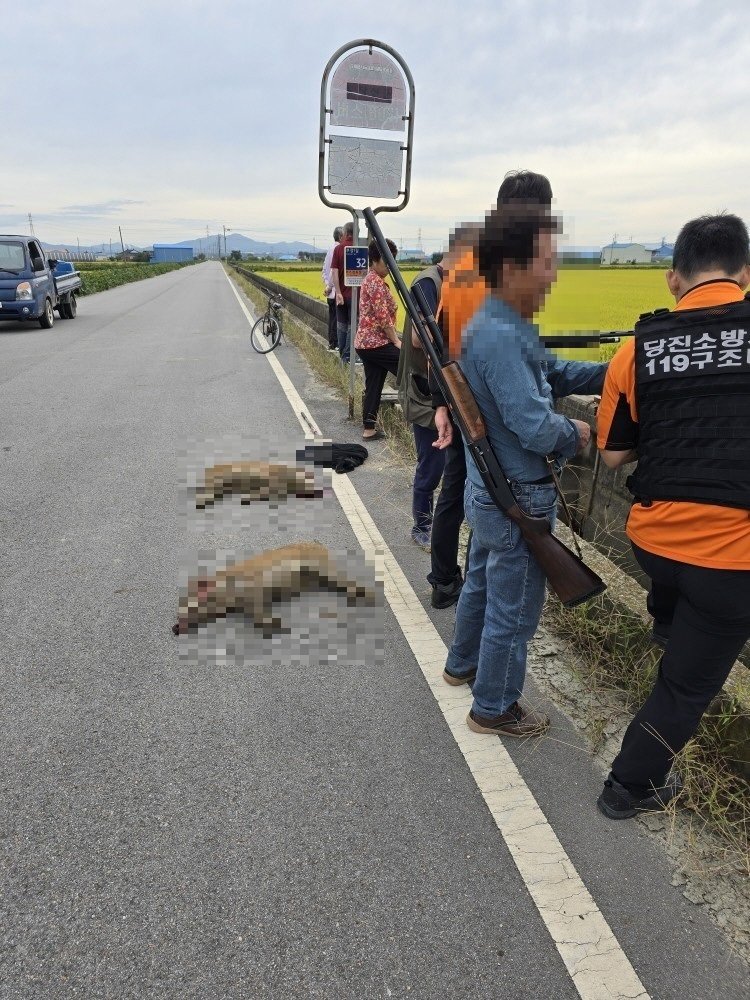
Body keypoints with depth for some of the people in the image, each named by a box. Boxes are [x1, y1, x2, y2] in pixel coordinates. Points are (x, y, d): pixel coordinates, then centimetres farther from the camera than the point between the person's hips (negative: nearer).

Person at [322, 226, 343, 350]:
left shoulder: (330, 249, 14)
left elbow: (324, 269, 18)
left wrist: (326, 284, 14)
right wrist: (329, 286, -13)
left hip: (330, 292, 9)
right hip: (336, 291, -9)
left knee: (332, 317, 12)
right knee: (336, 317, -5)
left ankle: (331, 343, 17)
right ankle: (334, 344, -2)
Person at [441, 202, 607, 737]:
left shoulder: (497, 324, 4)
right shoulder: (501, 336, -29)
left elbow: (554, 372, 10)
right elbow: (537, 428, -31)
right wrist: (576, 434, -10)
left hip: (489, 492, 10)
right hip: (519, 502, -10)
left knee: (481, 583, 27)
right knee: (514, 610, 9)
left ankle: (463, 664, 49)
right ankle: (495, 708, 29)